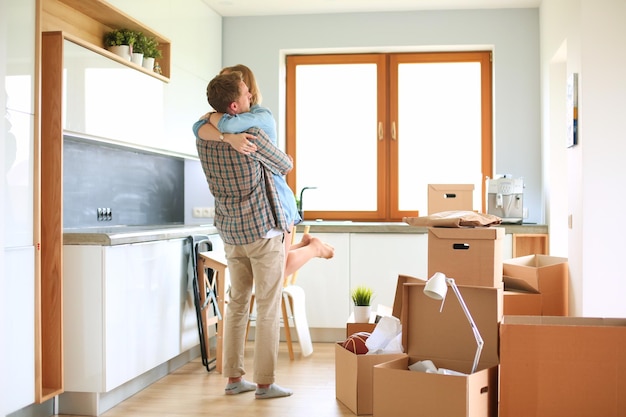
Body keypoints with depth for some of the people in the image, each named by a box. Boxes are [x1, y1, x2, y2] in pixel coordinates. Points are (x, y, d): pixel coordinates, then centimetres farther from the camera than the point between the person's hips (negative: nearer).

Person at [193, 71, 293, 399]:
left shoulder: (203, 135, -1)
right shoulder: (252, 137, -19)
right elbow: (285, 166, -3)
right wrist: (286, 158, 19)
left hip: (230, 231, 6)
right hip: (263, 230, -6)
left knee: (237, 304, 14)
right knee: (268, 309, 2)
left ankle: (234, 378, 18)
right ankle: (264, 383, 6)